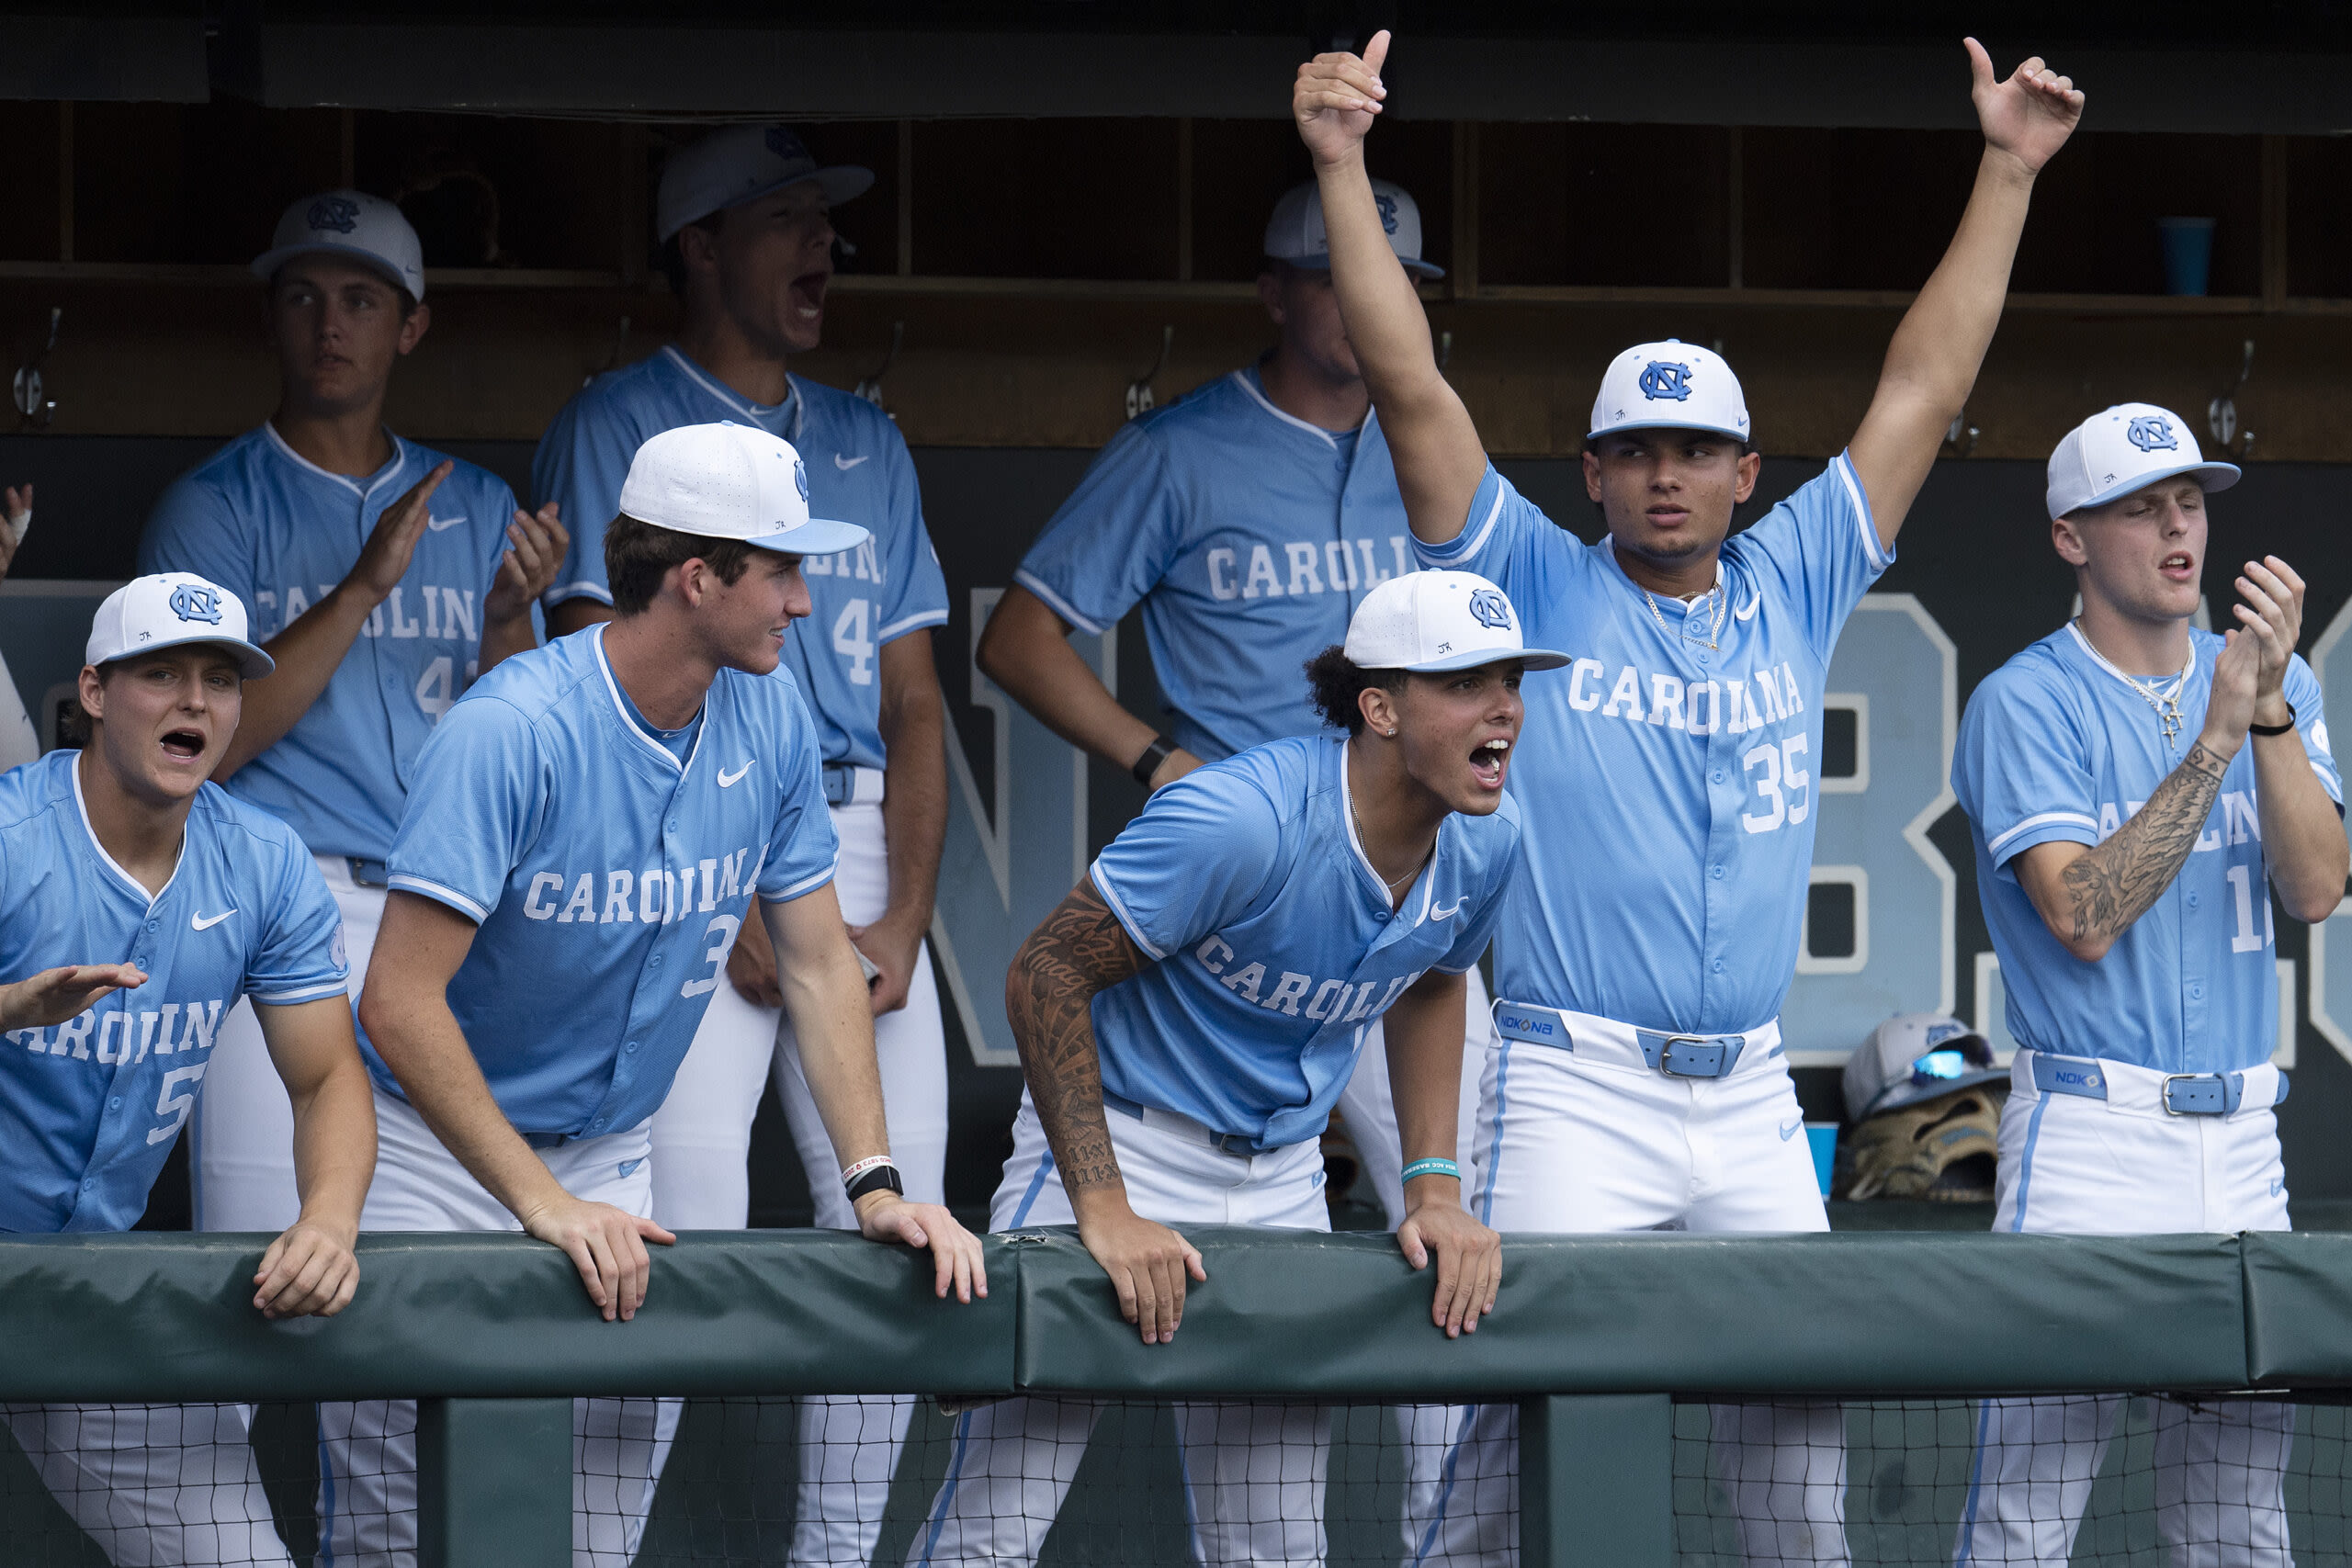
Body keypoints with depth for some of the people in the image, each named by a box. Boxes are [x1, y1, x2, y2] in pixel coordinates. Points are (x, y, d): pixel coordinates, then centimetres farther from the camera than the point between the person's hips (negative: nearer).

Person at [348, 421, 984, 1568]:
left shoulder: (771, 724, -4)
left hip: (608, 1160, 5)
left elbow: (818, 964, 4)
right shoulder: (511, 732, -24)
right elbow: (400, 1003, -27)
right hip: (436, 1160, -5)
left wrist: (873, 1184, -8)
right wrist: (542, 1205, -31)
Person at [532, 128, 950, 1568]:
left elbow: (911, 701, 15)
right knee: (688, 1230, -14)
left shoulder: (867, 446, 20)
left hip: (856, 853, 5)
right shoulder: (618, 429, 3)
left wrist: (902, 917, 0)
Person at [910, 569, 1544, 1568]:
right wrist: (1102, 1210, -25)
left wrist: (1435, 1186, 6)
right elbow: (1044, 974, -21)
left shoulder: (1484, 847, -4)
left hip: (1283, 1180, 6)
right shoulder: (1241, 821, -26)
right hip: (1118, 1138, -6)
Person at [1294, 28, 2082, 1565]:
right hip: (1578, 1083, -4)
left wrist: (2009, 174, 13)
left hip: (1752, 1097, 4)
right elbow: (1412, 386, -5)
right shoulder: (1539, 588, 3)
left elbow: (1924, 389, 14)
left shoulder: (1794, 593, 12)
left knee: (1799, 1408, 6)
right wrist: (1343, 168, -14)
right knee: (1522, 1400, -11)